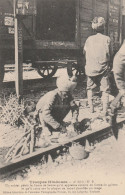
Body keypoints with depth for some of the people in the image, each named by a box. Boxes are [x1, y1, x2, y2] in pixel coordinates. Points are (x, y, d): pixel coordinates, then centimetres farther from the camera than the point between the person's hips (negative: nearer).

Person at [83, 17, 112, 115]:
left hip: (91, 68, 2)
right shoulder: (107, 39, -5)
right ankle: (105, 110, -2)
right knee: (105, 90, 4)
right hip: (103, 69, -2)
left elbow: (84, 52, 9)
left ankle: (91, 108, 15)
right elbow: (110, 53, 0)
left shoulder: (89, 39, 0)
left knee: (90, 88, 17)